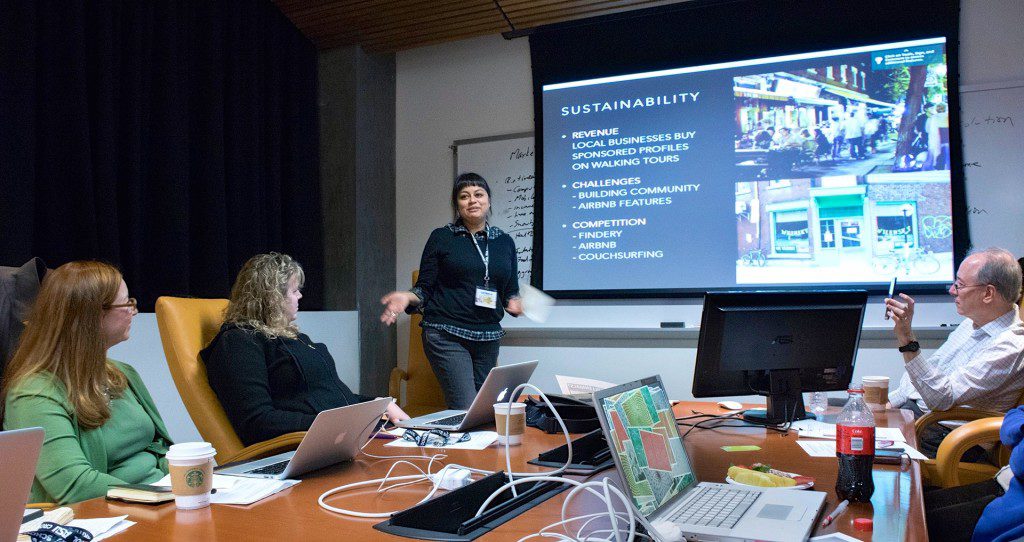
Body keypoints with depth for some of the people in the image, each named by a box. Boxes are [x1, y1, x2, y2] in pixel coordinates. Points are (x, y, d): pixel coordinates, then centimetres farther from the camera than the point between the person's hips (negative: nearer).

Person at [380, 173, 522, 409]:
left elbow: (510, 291, 15)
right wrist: (408, 297, -17)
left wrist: (514, 302, -7)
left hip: (488, 337, 4)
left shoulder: (504, 242, 12)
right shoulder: (441, 237, 3)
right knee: (466, 411, -13)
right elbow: (425, 289, 3)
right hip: (446, 335, -4)